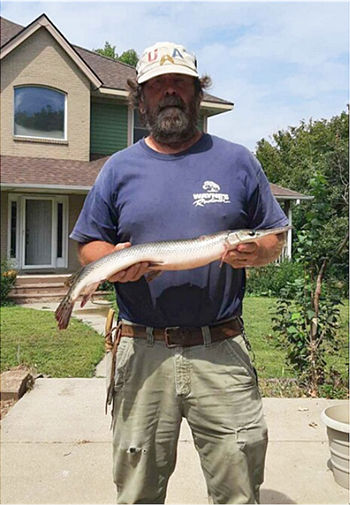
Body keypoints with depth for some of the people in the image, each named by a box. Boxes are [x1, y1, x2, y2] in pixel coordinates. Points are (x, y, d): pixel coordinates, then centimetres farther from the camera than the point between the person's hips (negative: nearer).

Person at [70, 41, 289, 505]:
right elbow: (88, 245, 12)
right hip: (142, 352, 1)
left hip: (222, 350, 0)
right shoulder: (119, 168, 10)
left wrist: (256, 252, -11)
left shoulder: (237, 161, 9)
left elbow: (276, 238, 12)